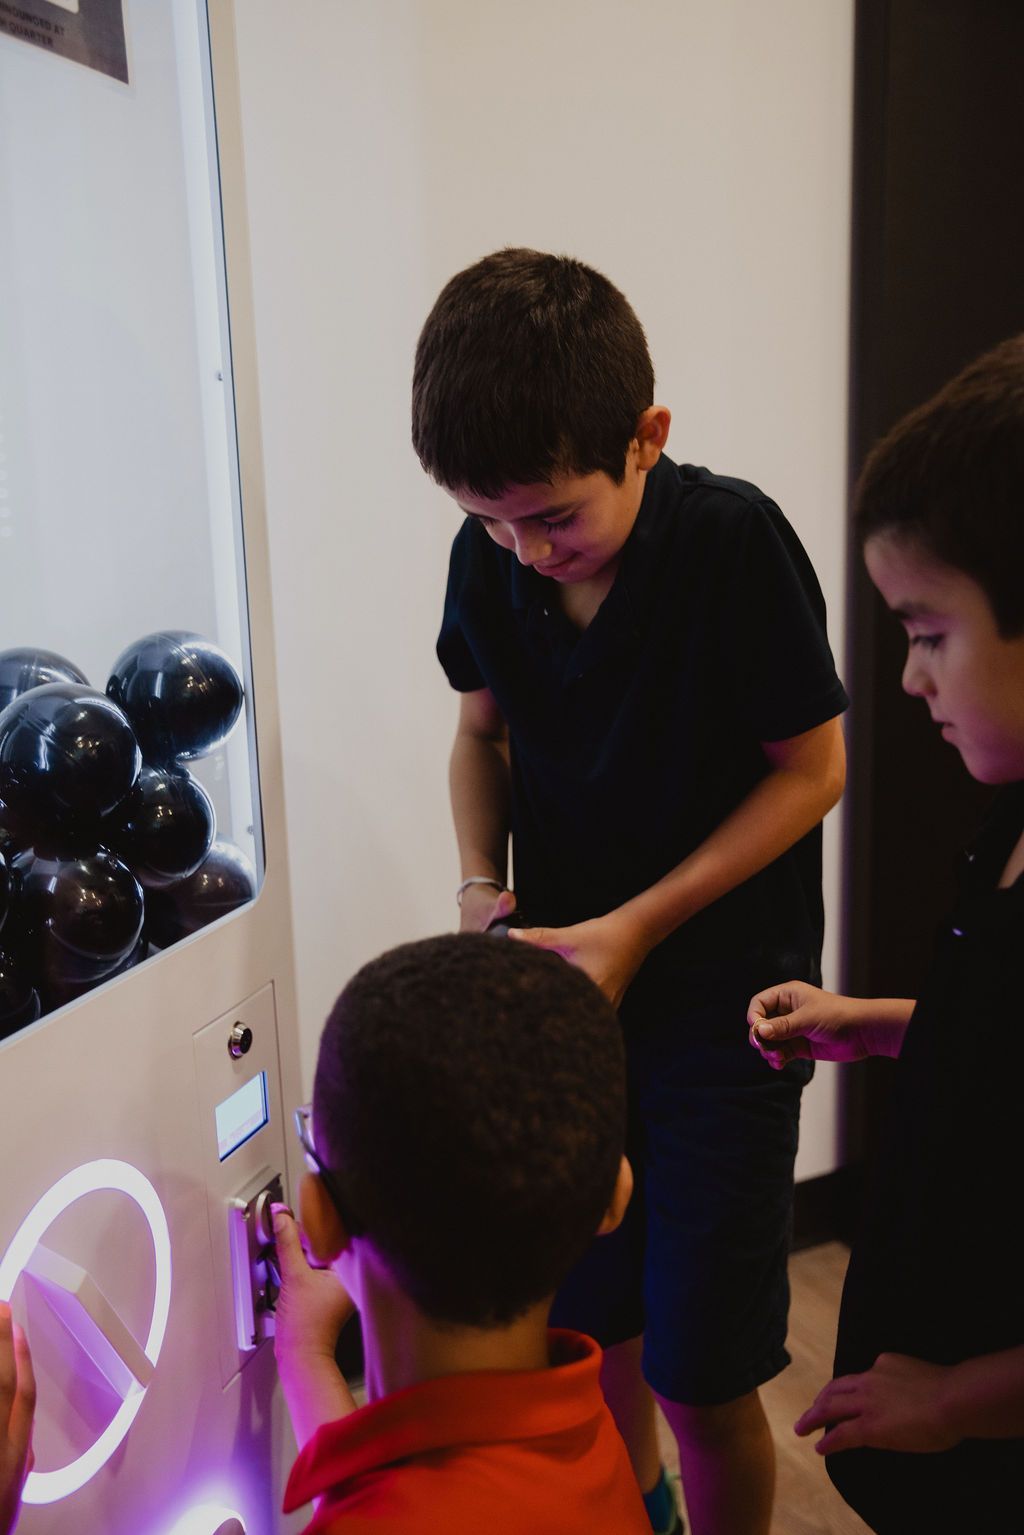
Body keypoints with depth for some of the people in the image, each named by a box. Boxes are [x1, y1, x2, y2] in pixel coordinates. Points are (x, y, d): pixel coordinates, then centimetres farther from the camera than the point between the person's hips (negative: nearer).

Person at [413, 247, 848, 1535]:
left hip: (721, 997, -4)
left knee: (703, 1379, 4)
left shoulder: (735, 540, -19)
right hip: (569, 986, 4)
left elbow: (811, 768, -12)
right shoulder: (489, 555, -7)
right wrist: (483, 891, -6)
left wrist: (637, 925, -17)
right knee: (584, 1319, 19)